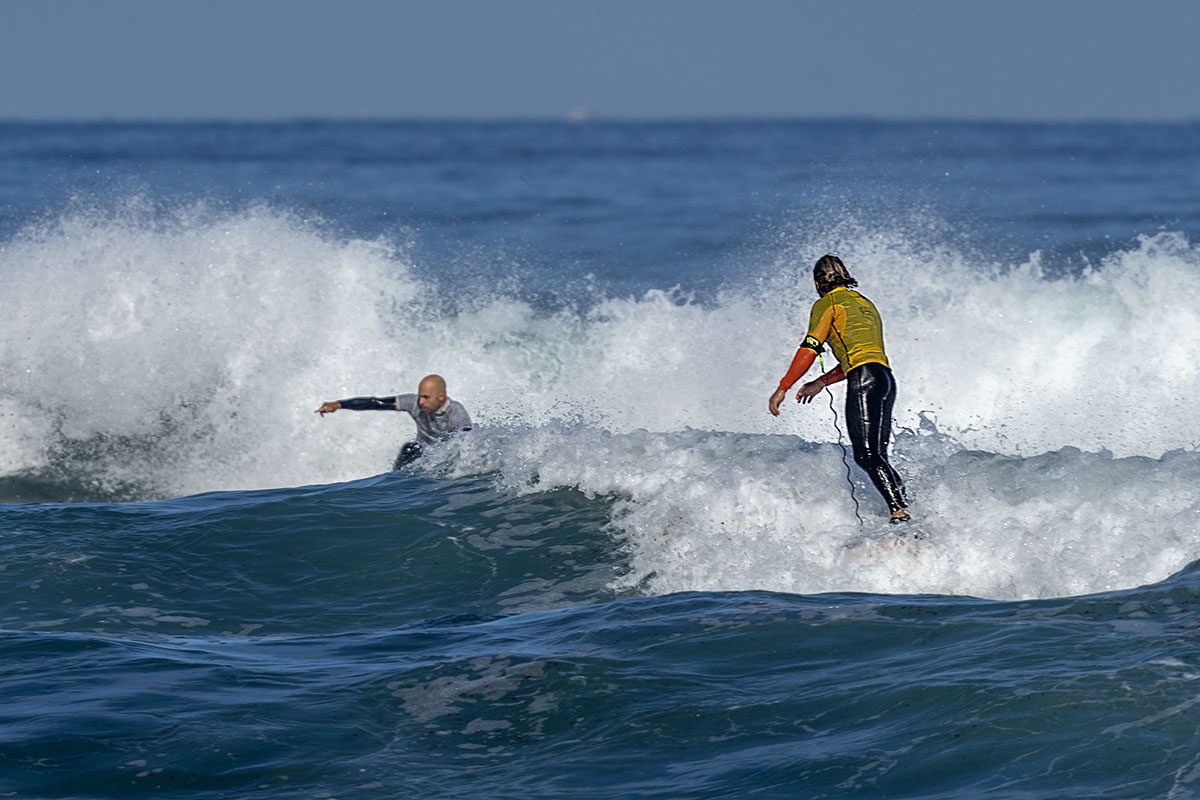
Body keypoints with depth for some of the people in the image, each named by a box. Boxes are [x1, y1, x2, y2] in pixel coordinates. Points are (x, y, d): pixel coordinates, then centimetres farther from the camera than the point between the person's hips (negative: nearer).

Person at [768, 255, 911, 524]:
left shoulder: (826, 304, 7)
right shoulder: (866, 304, 31)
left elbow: (810, 349, -4)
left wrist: (783, 388, -3)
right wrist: (820, 383, 39)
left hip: (864, 379, -8)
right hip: (887, 379, 8)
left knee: (867, 455, -17)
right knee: (876, 457, 10)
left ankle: (900, 513, -32)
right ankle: (907, 507, -1)